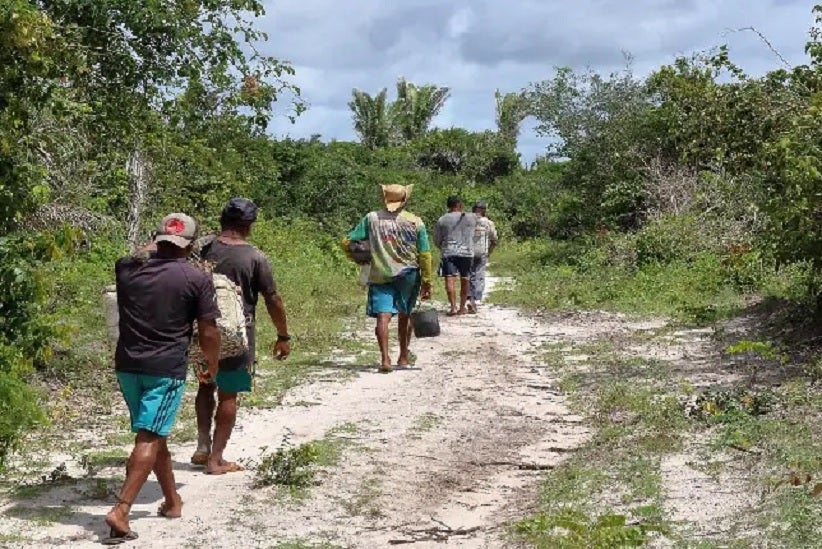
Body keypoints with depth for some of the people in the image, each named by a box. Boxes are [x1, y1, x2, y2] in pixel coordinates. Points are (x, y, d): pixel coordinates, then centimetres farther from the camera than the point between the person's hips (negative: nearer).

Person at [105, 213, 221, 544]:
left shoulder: (127, 269, 5)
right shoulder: (197, 279, -6)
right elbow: (208, 333, -5)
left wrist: (154, 248, 45)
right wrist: (212, 366, 11)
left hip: (128, 365, 5)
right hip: (167, 369, -5)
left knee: (154, 433, 19)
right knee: (149, 439, -5)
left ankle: (172, 501, 30)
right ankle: (120, 510, -16)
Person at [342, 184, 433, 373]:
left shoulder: (371, 218, -3)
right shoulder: (415, 222, -4)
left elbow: (347, 242, -4)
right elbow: (425, 255, -5)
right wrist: (427, 282, 2)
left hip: (380, 275, -1)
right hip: (408, 275, 1)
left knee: (383, 317, -4)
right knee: (405, 315, 18)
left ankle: (385, 358, -19)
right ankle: (403, 357, 30)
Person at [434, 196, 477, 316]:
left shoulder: (442, 220, 6)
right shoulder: (471, 218, 6)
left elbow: (436, 240, 10)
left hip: (448, 253, -1)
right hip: (466, 252, 1)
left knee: (450, 280, -7)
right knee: (464, 281, 12)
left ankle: (453, 306, -21)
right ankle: (462, 307, 20)